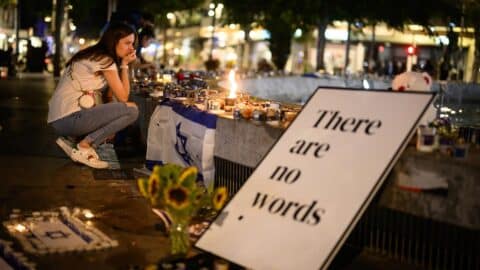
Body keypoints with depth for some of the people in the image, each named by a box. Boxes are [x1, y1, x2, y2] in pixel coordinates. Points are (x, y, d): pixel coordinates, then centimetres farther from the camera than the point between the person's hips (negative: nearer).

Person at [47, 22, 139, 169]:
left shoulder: (93, 56, 18)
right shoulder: (105, 60, -8)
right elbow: (123, 97, -6)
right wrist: (124, 65, 1)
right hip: (69, 118, -9)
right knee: (131, 109, -12)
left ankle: (70, 139, 11)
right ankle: (84, 147, -9)